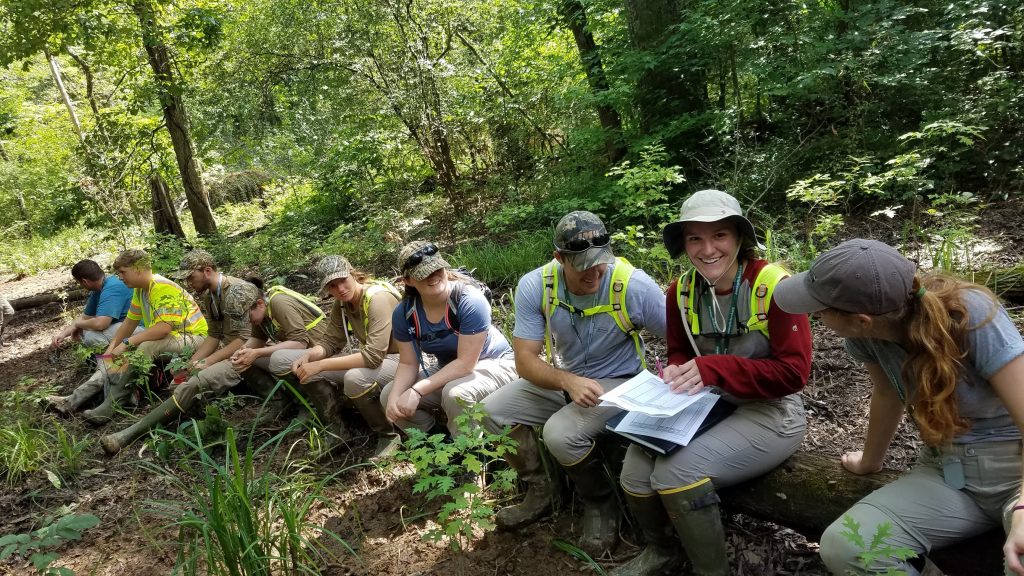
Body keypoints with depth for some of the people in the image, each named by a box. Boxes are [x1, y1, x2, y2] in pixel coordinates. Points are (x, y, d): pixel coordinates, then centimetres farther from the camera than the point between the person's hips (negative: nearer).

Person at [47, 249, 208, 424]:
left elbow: (164, 327, -31)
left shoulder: (163, 288, -21)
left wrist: (127, 343, -26)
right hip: (165, 338, 10)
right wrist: (112, 347, 6)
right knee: (119, 357, -1)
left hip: (191, 337, -10)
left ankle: (111, 405, -28)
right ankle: (75, 399, -4)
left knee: (145, 348, -33)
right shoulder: (140, 290, 9)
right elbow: (130, 321, 16)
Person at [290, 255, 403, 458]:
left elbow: (374, 356, -32)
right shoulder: (341, 304, -1)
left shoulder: (377, 298, -26)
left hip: (402, 359, -8)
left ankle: (389, 435, -11)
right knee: (310, 372, -4)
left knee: (355, 379, -35)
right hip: (372, 357, 8)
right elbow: (332, 342, 3)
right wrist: (308, 355, -20)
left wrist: (320, 365, -31)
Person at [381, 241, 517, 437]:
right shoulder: (403, 313, -12)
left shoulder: (470, 301, -29)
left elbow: (465, 363, -29)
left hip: (492, 364, -6)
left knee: (455, 394, -37)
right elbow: (408, 364, -5)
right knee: (389, 396, -10)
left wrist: (417, 391, -33)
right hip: (449, 370, 6)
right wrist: (395, 397, -26)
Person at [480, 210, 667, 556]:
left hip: (619, 382, -4)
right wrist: (569, 382, -35)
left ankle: (601, 502, 3)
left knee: (560, 434, -30)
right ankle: (539, 492, 13)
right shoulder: (534, 287, -18)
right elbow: (525, 359, -16)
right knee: (493, 411, -10)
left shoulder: (633, 285, -25)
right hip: (563, 380, 4)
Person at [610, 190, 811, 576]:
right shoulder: (681, 291, 1)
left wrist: (714, 368, -27)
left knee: (678, 469, -27)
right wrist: (675, 374, -11)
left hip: (770, 414, -5)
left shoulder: (774, 284, -18)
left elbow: (794, 372, -18)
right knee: (636, 470, -14)